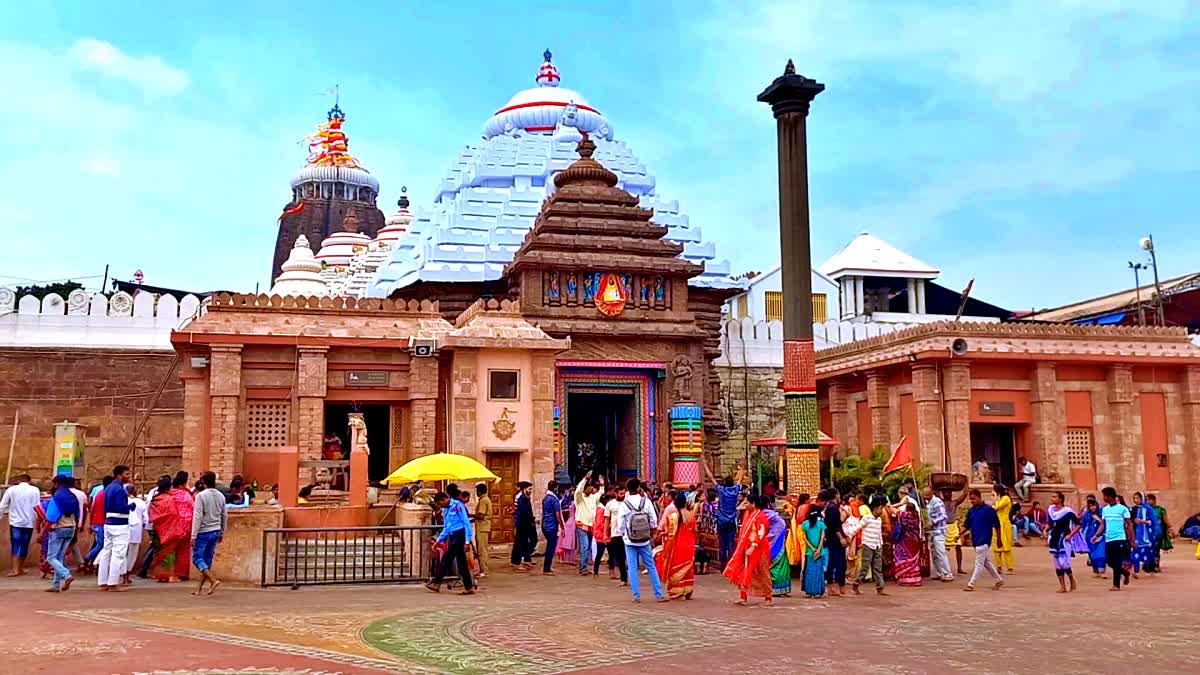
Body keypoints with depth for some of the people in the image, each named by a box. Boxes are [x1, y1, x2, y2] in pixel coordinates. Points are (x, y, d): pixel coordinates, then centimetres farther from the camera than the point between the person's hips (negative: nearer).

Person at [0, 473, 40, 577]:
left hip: (15, 522, 0)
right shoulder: (34, 490, -1)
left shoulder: (11, 490, 1)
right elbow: (37, 507, -1)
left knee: (16, 545, 0)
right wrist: (37, 521, 7)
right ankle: (20, 568, 20)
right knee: (24, 546, 11)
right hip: (29, 522, 0)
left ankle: (15, 569, -10)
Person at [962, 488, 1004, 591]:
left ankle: (971, 584, -4)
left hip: (984, 541, -7)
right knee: (986, 562, 16)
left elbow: (997, 526, -6)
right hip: (975, 540, 7)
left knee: (979, 563, -5)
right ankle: (999, 580, 29)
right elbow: (968, 526, 14)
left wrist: (999, 539, -4)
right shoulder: (971, 511, 8)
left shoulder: (988, 510, -11)